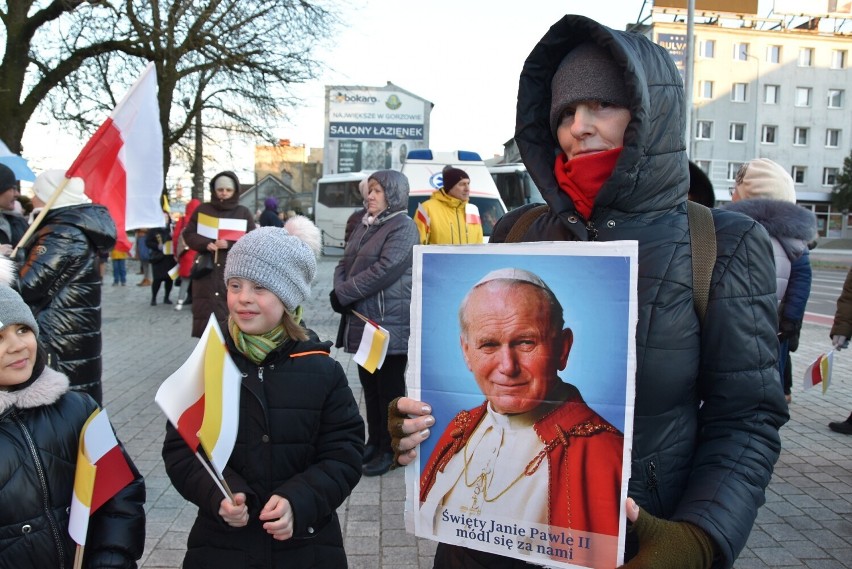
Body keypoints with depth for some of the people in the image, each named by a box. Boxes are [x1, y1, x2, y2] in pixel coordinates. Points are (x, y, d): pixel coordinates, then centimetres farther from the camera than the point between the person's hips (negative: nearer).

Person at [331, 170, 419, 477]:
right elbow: (345, 263, 14)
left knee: (389, 386, 1)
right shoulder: (364, 225, 16)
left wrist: (343, 294, -14)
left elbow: (385, 270, -19)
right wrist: (340, 291, -7)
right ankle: (374, 441, 28)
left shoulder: (403, 226, -9)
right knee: (369, 384, 15)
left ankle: (389, 449, 12)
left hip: (389, 322, -8)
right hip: (362, 320, 8)